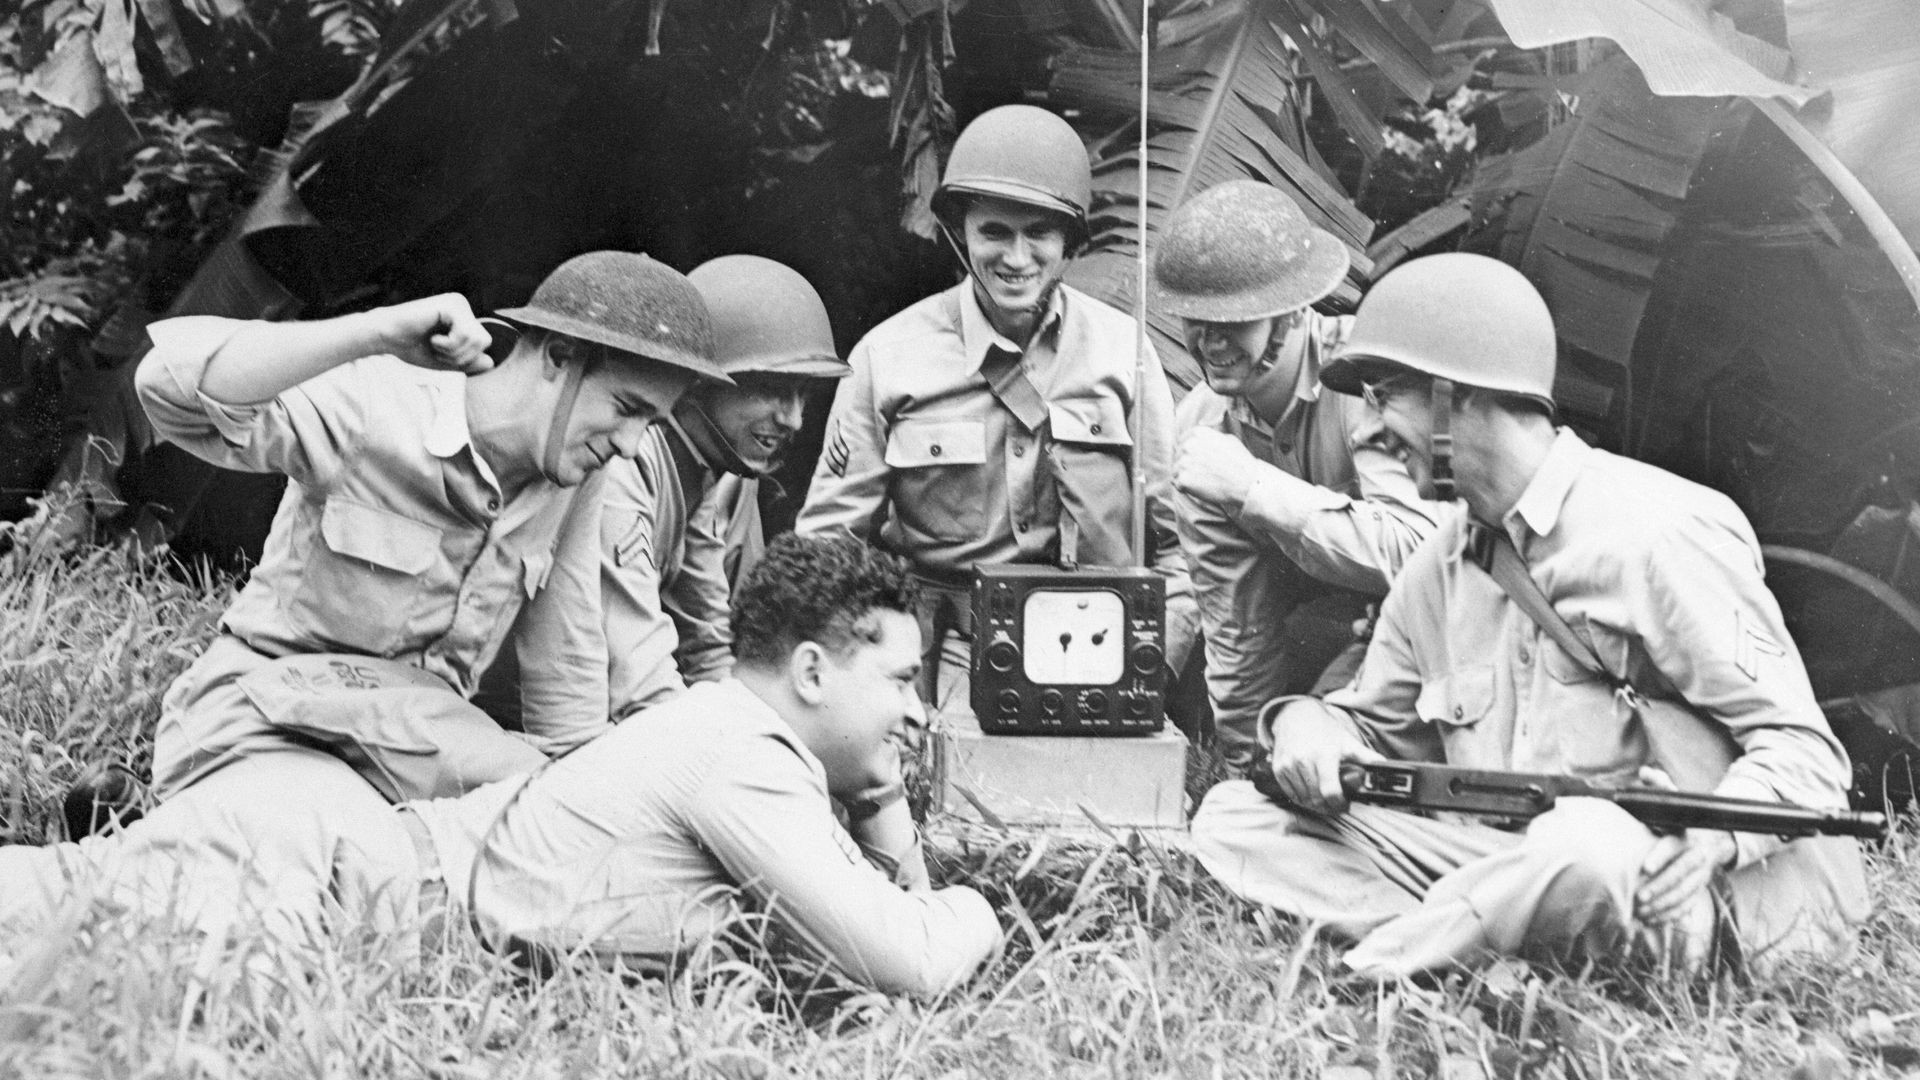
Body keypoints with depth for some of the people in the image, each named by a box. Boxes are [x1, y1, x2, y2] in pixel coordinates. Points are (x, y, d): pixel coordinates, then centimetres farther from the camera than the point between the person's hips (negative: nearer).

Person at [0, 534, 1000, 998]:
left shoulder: (728, 719, 13)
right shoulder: (743, 757, -16)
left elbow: (884, 911, 25)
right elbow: (909, 967, -21)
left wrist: (880, 806, 6)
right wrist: (972, 913, 0)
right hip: (303, 849, -9)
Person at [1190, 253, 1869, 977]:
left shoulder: (1652, 535, -10)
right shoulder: (1441, 567, 14)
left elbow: (1802, 750, -10)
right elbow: (1372, 724, 23)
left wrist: (1713, 837, -32)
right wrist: (1307, 724, -2)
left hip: (1661, 890, -7)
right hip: (1514, 868, 7)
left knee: (1589, 845, -42)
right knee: (1234, 820, -5)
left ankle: (1374, 961, -19)